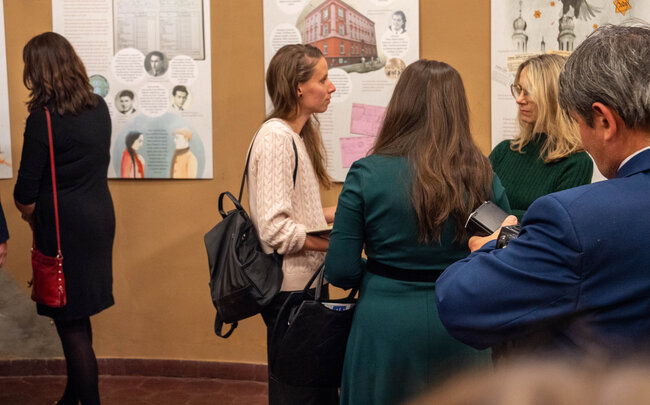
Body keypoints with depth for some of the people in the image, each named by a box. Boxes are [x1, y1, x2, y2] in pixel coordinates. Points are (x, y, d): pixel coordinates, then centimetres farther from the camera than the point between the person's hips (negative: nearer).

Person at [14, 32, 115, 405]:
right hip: (100, 218, 7)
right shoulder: (100, 108, 3)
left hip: (63, 228, -7)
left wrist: (31, 215, 6)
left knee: (70, 322, 3)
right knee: (77, 316, 19)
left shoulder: (43, 119, -18)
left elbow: (26, 192, -16)